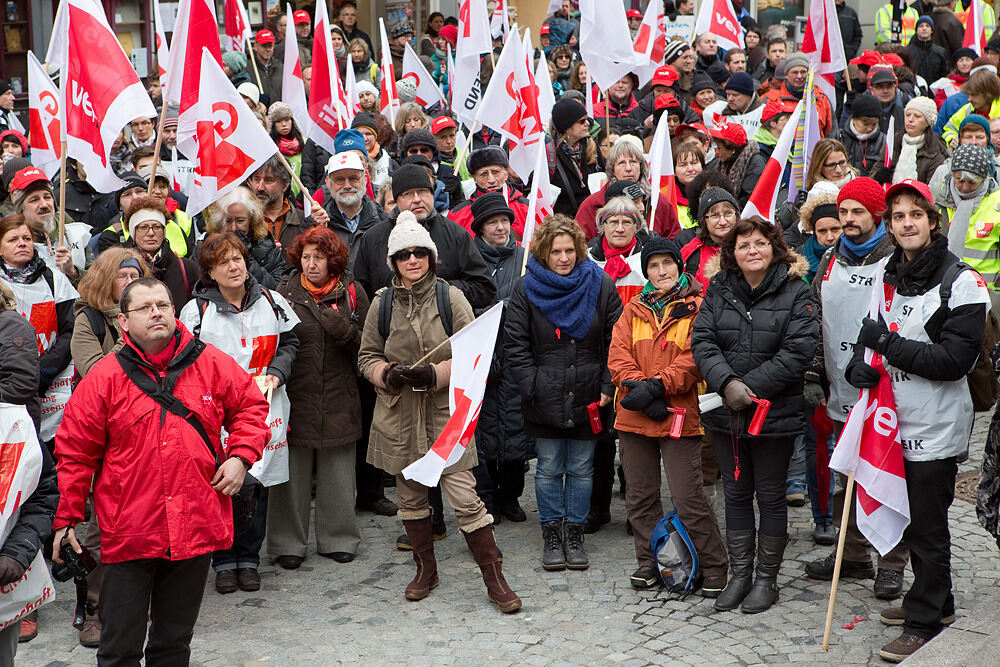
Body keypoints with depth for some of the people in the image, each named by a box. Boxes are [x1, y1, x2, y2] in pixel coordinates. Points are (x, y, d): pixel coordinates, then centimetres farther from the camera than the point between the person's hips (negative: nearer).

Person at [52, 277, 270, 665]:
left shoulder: (212, 365, 1)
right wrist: (66, 519, -1)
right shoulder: (104, 378, -4)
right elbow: (74, 452, 0)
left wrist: (241, 456, -1)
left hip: (196, 528, 2)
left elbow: (251, 407, 15)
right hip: (127, 532, -2)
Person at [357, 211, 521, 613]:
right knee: (410, 496, 13)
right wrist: (390, 374, -11)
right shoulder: (382, 303, 4)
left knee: (465, 498, -8)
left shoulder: (451, 297, -2)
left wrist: (434, 374, -18)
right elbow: (366, 357, 10)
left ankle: (495, 580, 1)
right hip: (399, 414, 3)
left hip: (445, 412, -3)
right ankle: (426, 569, 32)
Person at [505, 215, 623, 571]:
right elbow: (516, 344, 1)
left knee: (581, 469, 9)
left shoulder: (601, 285, 0)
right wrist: (532, 386, -7)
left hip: (588, 397, 1)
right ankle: (551, 535, 19)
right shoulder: (527, 289, 0)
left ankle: (575, 533, 21)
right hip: (545, 401, 0)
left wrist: (608, 387, -5)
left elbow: (616, 341, 2)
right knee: (548, 470, 7)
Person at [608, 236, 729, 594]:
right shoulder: (634, 309, 13)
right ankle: (649, 560, 25)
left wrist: (657, 385, -18)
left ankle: (713, 565, 6)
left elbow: (694, 359, -11)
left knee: (687, 497, -7)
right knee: (640, 495, 12)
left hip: (680, 415, -5)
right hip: (634, 416, 5)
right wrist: (639, 388, -12)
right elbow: (618, 355, 3)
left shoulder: (696, 308, -1)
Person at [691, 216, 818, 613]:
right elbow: (702, 342, -3)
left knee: (771, 497, 7)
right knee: (736, 495, 13)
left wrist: (751, 386, -18)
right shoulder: (718, 290, 4)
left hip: (775, 413, -3)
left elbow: (799, 350, -15)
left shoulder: (794, 293, -6)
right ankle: (739, 576, 25)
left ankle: (767, 579, 20)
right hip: (726, 413, 4)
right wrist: (727, 382, -19)